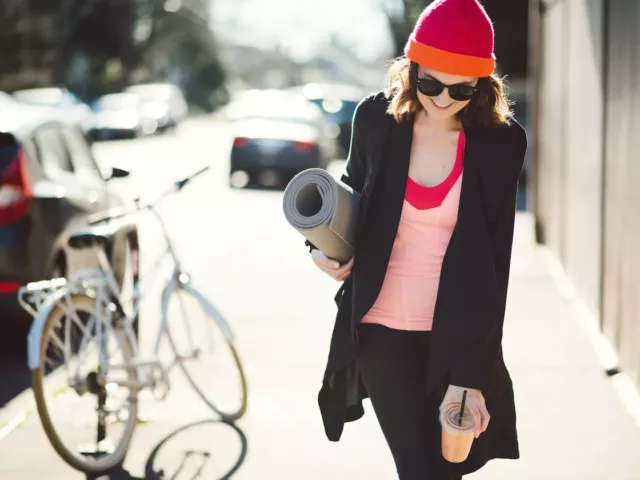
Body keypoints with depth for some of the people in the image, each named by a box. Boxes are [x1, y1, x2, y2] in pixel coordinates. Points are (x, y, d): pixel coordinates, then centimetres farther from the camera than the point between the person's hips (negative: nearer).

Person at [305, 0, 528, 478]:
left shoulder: (501, 143, -8)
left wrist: (471, 373, -15)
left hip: (455, 337, 0)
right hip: (382, 328, 0)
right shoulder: (377, 117, -4)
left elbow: (492, 264, -10)